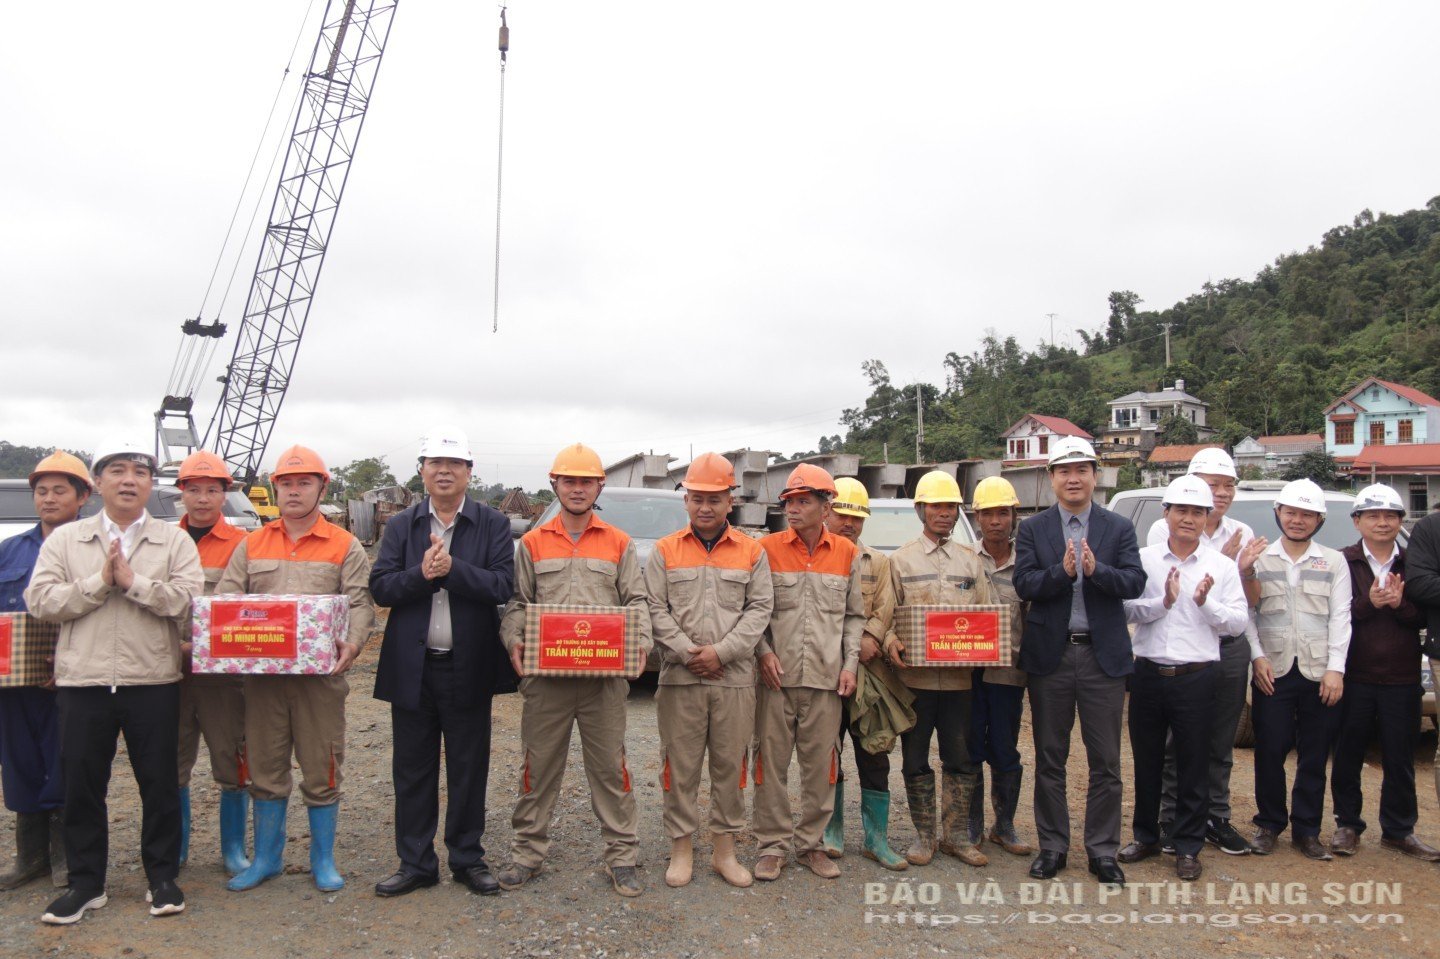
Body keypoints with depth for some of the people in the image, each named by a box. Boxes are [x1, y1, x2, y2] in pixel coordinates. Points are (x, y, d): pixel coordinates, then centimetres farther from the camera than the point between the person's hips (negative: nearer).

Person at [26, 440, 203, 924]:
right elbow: (40, 600, -2)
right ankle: (86, 882, 25)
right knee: (81, 786, 9)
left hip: (153, 680, -1)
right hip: (83, 682, 2)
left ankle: (162, 877, 21)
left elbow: (189, 600, -10)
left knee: (160, 783, 6)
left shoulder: (175, 541, 3)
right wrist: (99, 582, -12)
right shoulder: (65, 540, 9)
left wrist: (133, 581, -15)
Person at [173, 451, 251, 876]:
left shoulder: (241, 544, -2)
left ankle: (233, 849, 19)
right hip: (170, 670, 3)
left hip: (223, 670, -3)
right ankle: (176, 850, 27)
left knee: (233, 764, 4)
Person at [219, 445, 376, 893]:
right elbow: (225, 599, 8)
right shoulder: (252, 545, 12)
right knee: (265, 768, 12)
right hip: (262, 673, 3)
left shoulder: (345, 546, 3)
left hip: (321, 674, -3)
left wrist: (351, 644, -22)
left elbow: (360, 604, -4)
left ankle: (323, 860, 19)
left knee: (322, 771, 4)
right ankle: (267, 857, 27)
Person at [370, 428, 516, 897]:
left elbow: (504, 586, -12)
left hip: (468, 666, -2)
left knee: (469, 769, 9)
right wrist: (421, 573, -19)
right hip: (412, 668, 2)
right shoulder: (401, 526, 7)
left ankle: (468, 859, 24)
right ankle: (415, 863, 23)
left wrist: (452, 568, -22)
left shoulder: (493, 525, 0)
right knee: (412, 770, 10)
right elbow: (380, 587, -2)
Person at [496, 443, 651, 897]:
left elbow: (637, 600, 6)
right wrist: (514, 639, -12)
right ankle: (528, 851, 23)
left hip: (605, 677, 0)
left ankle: (622, 855, 16)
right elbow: (517, 601, 7)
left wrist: (640, 643, -11)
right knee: (539, 766, 9)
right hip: (545, 674, 1)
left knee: (610, 767, 5)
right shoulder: (532, 543, 10)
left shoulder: (619, 544, 9)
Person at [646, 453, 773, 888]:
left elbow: (760, 608, 1)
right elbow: (656, 610, 0)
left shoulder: (751, 552, 7)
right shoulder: (665, 551, 6)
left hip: (735, 679, 1)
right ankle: (682, 848, 18)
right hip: (679, 678, -1)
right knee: (680, 766, 5)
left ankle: (725, 849, 21)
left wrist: (721, 651, -10)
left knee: (730, 766, 8)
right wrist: (688, 653, -12)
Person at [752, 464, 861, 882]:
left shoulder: (847, 554, 7)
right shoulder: (767, 548, 1)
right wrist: (764, 651, -9)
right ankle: (772, 844, 17)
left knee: (820, 765, 8)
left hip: (826, 679, 2)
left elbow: (854, 615, 11)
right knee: (772, 763, 4)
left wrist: (849, 665, 3)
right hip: (777, 676, -1)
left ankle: (810, 842, 23)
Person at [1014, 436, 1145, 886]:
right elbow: (1024, 584, -9)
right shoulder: (1032, 529, 3)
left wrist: (1096, 569, -25)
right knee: (1050, 759, 10)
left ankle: (1102, 850, 20)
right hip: (1049, 655, 0)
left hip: (1103, 655, 0)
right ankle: (1052, 846, 22)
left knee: (1105, 761, 7)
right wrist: (1063, 571, -25)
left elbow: (1135, 582, -8)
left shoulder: (1119, 528, 4)